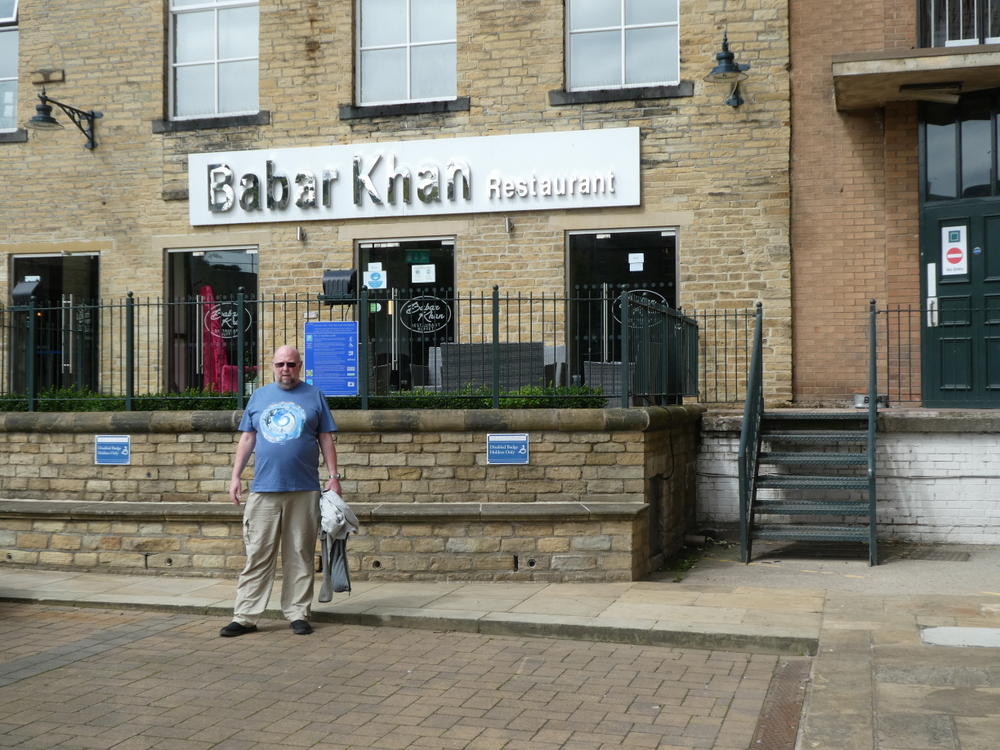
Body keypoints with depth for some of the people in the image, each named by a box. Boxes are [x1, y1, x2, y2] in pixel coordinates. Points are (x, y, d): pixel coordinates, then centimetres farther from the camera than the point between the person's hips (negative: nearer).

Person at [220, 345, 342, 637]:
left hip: (304, 491, -1)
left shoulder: (314, 396, 8)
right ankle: (245, 616, 4)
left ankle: (298, 614, 12)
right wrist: (236, 476, 8)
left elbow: (326, 439, 7)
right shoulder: (259, 396, 13)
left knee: (300, 556, 4)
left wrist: (333, 476, 0)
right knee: (258, 555, 1)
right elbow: (247, 438, 14)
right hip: (263, 490, 1)